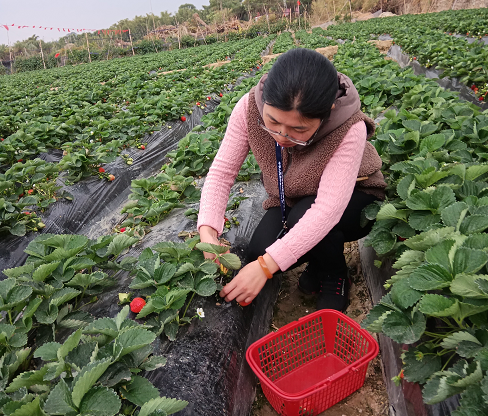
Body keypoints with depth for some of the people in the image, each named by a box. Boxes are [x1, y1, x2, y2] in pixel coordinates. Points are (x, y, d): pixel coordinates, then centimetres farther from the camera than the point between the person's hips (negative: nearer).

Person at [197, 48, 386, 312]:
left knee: (303, 217, -36)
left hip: (350, 200, -3)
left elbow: (328, 209, -41)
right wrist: (208, 232, -36)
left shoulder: (349, 128, -35)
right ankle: (319, 260, 11)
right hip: (289, 203, 3)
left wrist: (266, 266, -46)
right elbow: (222, 172, -20)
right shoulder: (250, 108, -25)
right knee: (257, 258, -21)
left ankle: (335, 276, -3)